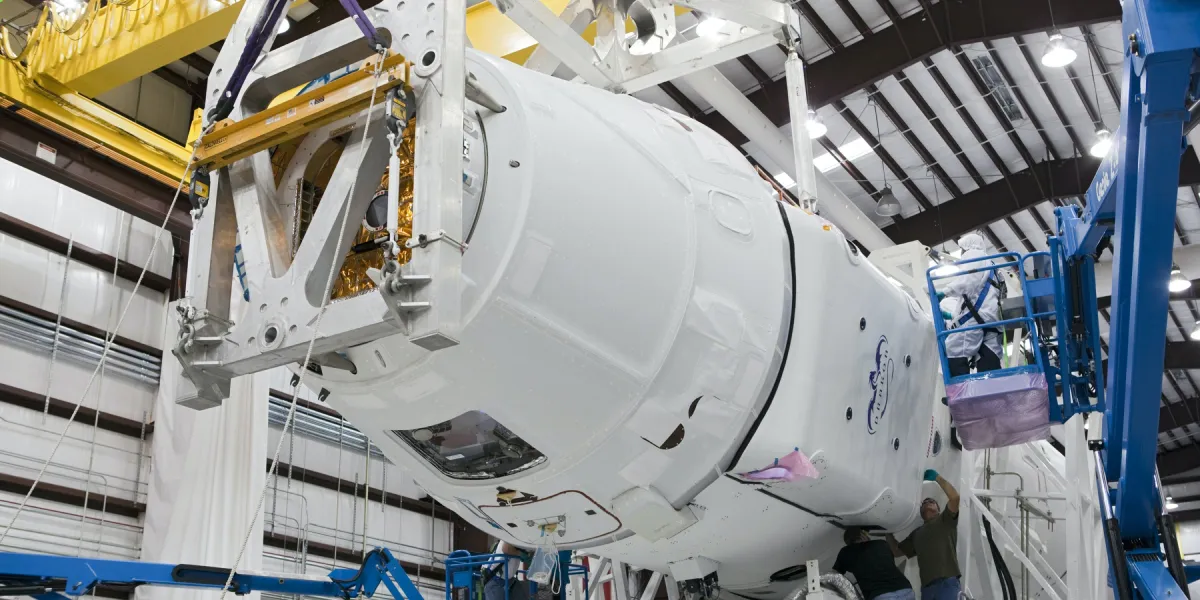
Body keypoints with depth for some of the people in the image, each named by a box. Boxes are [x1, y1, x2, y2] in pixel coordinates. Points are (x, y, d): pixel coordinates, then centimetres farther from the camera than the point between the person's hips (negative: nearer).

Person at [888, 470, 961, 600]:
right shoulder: (917, 533, 30)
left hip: (947, 583, -6)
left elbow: (954, 497, -2)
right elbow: (896, 551, 30)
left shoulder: (945, 521, 15)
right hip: (927, 587, 6)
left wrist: (937, 477, 4)